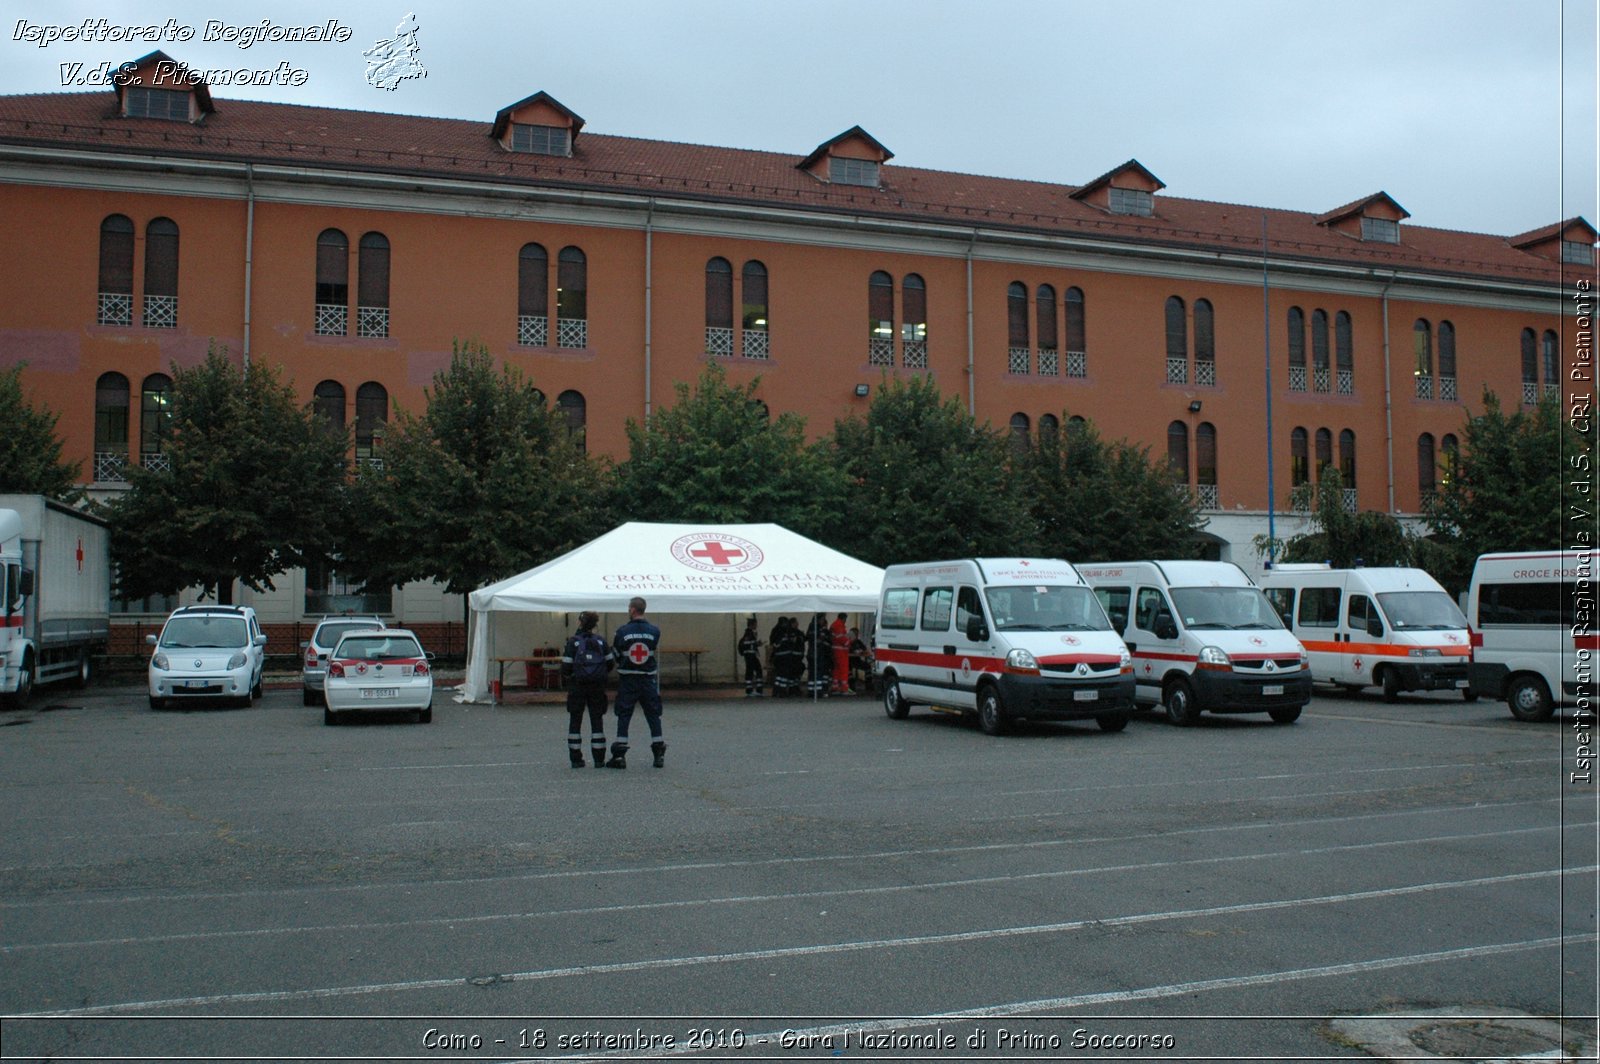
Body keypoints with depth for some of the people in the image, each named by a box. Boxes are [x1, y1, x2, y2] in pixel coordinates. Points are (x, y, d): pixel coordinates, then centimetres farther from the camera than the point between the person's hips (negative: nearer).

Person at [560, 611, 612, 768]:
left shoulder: (573, 642, -8)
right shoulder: (601, 641, 0)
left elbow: (566, 668, -10)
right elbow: (609, 665, 3)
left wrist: (565, 675, 11)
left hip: (577, 686, -2)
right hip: (598, 687, 2)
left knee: (575, 721, 8)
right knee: (597, 721, 8)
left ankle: (576, 759, 7)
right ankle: (599, 759, 5)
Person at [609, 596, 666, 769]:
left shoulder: (622, 631, -8)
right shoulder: (654, 631, -4)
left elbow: (615, 655, 0)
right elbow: (657, 653, 4)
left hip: (627, 680, -1)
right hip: (648, 679, 1)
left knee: (623, 716, 6)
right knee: (653, 715, 9)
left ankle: (619, 755, 4)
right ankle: (659, 754, 9)